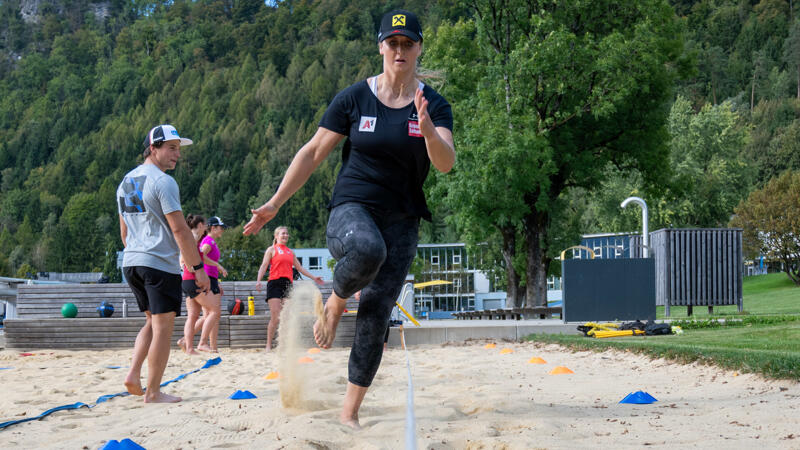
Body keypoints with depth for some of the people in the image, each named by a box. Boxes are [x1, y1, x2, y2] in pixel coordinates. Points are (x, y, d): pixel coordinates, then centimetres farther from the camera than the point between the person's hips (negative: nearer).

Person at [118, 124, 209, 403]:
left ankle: (133, 375, 8)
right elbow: (179, 230, -15)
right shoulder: (163, 182, -11)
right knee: (162, 327, -2)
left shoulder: (126, 181, 16)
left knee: (153, 321, 20)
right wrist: (198, 267, -12)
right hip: (160, 264, -8)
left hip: (131, 263, 9)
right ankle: (153, 392, 1)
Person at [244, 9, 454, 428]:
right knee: (367, 250, -39)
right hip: (351, 208, -2)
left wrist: (428, 130, -33)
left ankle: (349, 412, 8)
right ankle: (335, 302, -6)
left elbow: (446, 164, -12)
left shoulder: (434, 105, 2)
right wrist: (276, 203, 2)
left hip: (401, 219, 2)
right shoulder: (354, 98, 0)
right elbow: (313, 153, 4)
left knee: (376, 318, -2)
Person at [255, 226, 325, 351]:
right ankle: (269, 346, -2)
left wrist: (314, 277, 21)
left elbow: (299, 268, 26)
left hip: (288, 284, 5)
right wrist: (258, 280, -17)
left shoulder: (290, 252, 21)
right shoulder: (272, 249, 6)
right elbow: (264, 266, -3)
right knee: (275, 317, -10)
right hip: (274, 283, -5)